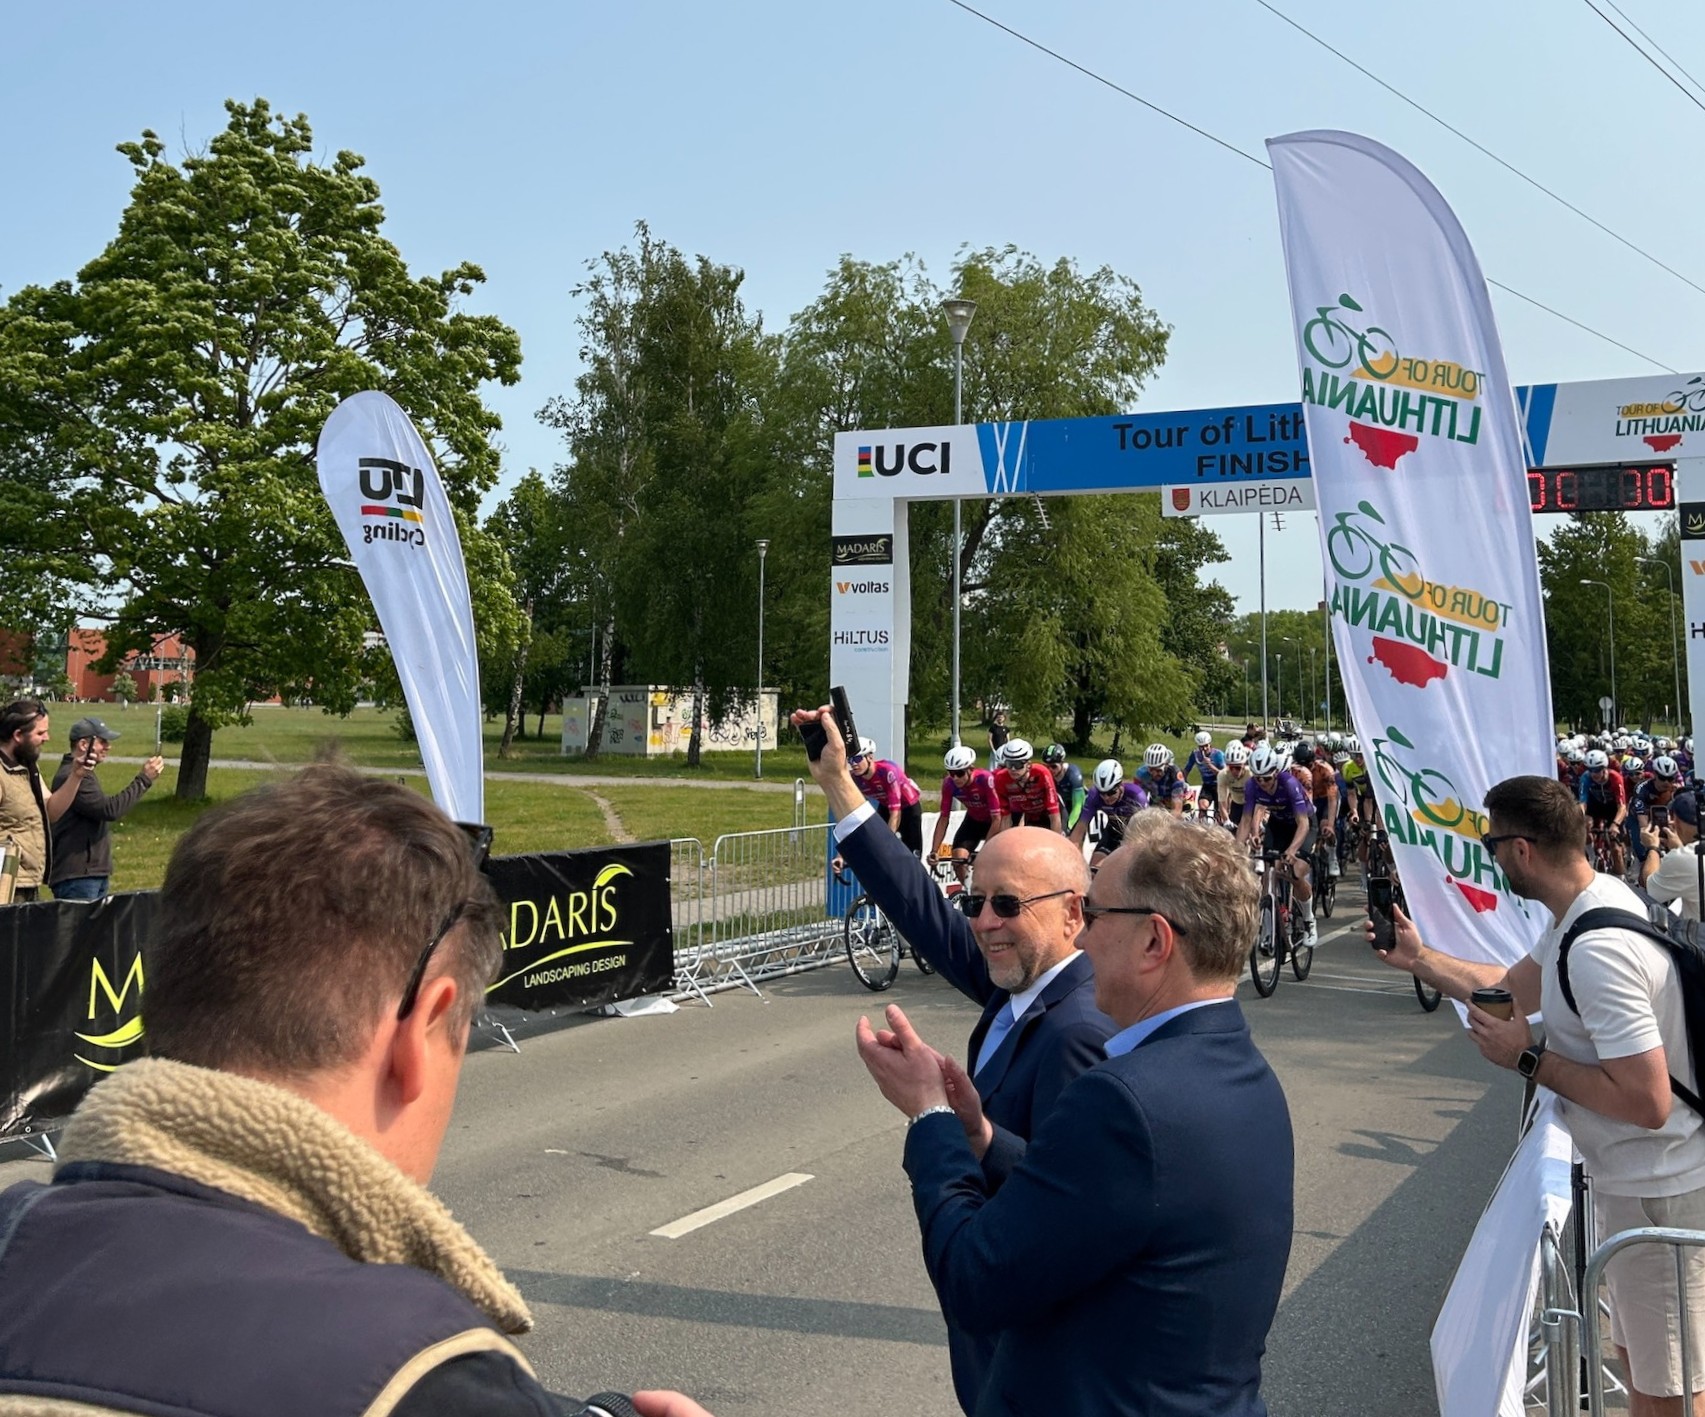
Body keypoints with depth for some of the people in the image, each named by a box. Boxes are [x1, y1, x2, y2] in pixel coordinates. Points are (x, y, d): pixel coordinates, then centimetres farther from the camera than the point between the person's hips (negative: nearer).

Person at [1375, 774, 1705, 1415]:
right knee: (1637, 1358, 24)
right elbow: (1515, 988, 15)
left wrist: (1528, 1059, -22)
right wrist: (1417, 957, 10)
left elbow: (1646, 1102, -32)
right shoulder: (1597, 897, 1)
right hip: (1638, 1180, 10)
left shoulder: (1597, 951, -31)